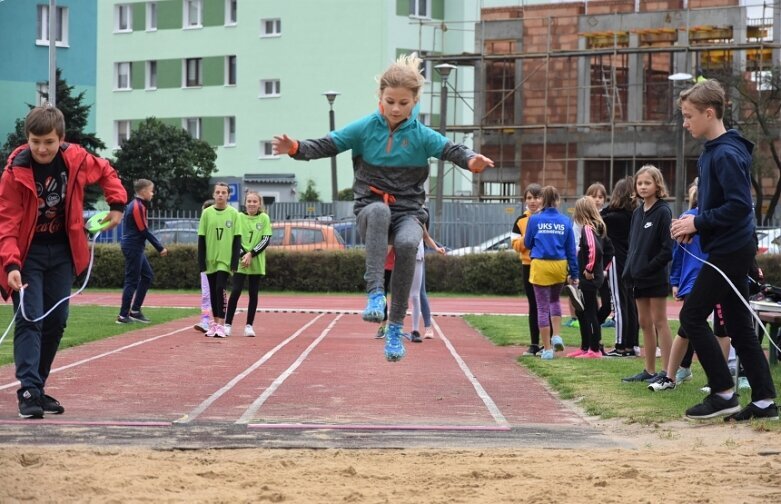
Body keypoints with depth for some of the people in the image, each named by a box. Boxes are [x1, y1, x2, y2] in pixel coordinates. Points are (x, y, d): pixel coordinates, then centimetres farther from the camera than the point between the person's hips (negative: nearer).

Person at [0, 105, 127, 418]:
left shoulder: (76, 159, -10)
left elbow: (105, 172, 12)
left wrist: (117, 204, 0)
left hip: (62, 251, 5)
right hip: (27, 252, -5)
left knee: (56, 321, 7)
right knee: (29, 319, -15)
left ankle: (38, 387, 19)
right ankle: (28, 391, -21)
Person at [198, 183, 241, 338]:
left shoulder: (233, 213, -1)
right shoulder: (207, 213, 3)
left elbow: (237, 239, -1)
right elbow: (201, 239, 4)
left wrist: (235, 261, -7)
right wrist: (201, 261, -1)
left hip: (225, 260, -2)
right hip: (210, 259, 3)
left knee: (220, 289, -14)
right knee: (213, 292, 8)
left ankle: (221, 325, -12)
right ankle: (214, 323, 17)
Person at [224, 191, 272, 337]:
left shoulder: (264, 218, 2)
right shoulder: (239, 217, 2)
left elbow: (266, 239, -3)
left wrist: (251, 254, -13)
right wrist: (243, 254, -14)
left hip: (257, 262, 1)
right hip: (240, 261, -1)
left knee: (253, 293, 3)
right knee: (235, 291, -8)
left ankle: (249, 325, 9)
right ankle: (227, 324, -4)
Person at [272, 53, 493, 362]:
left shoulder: (421, 135, 0)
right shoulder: (365, 128, 1)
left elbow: (450, 149, -14)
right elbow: (327, 145, -3)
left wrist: (471, 160, -37)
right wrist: (296, 148, -22)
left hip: (408, 212, 0)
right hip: (371, 207, 0)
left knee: (407, 244, -34)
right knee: (379, 210, -38)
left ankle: (395, 328, -21)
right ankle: (375, 294, -43)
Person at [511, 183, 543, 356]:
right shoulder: (521, 220, 6)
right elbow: (516, 245, 3)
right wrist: (527, 237, -14)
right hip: (528, 266, 3)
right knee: (533, 305, 8)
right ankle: (534, 344, 14)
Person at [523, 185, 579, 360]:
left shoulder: (535, 219, -4)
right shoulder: (565, 221, 1)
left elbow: (527, 244, 6)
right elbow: (571, 249, 4)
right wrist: (574, 274, 9)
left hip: (540, 266, -2)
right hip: (560, 266, 2)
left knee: (543, 307, 5)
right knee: (554, 301, 26)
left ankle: (547, 349, 6)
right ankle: (556, 335, 10)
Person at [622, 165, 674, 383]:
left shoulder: (663, 212, -10)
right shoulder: (637, 213, 12)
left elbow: (667, 248, -15)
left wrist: (648, 267, -17)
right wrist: (629, 270, 4)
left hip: (656, 277, -7)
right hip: (639, 277, 7)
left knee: (659, 322, -5)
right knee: (644, 323, 10)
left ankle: (667, 371, -2)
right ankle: (649, 370, 16)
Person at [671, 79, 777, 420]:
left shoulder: (727, 154, -18)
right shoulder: (711, 152, 13)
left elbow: (739, 206, -25)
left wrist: (698, 222, -17)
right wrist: (693, 225, 5)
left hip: (729, 250, -10)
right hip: (732, 250, 10)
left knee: (692, 316, -6)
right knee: (738, 325, 10)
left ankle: (723, 393, -2)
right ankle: (764, 399, 12)